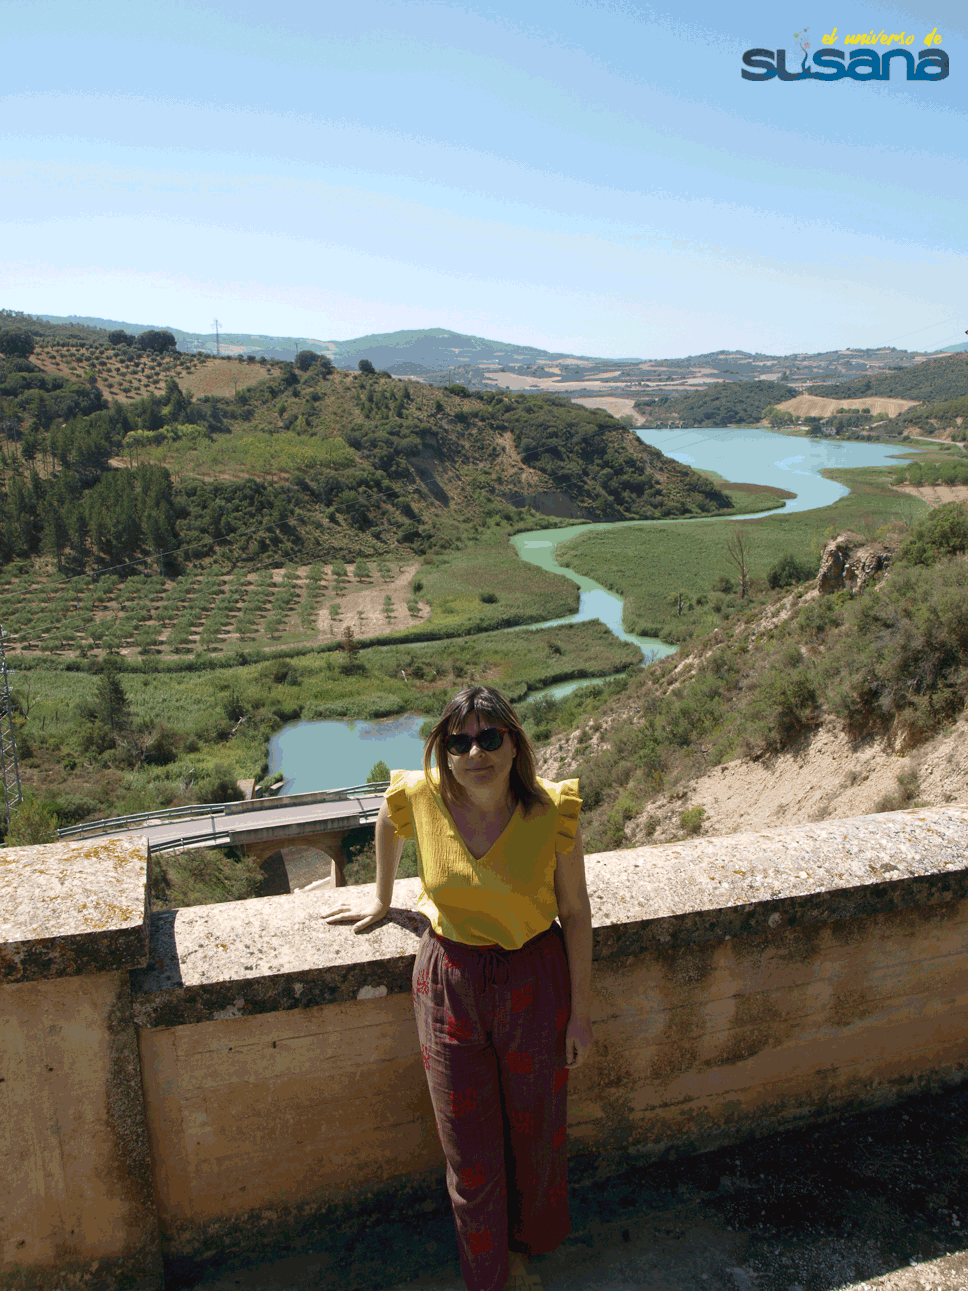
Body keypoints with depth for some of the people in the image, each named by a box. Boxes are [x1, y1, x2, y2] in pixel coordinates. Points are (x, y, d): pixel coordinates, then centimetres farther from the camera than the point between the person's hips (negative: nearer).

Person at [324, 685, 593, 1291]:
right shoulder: (420, 797, -17)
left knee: (536, 1130, 21)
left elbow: (576, 913, -7)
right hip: (451, 984, 0)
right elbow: (389, 828, 8)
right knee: (471, 1153, 12)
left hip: (536, 980, 0)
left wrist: (580, 1011, -2)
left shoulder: (553, 809, -18)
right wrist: (382, 901, 21)